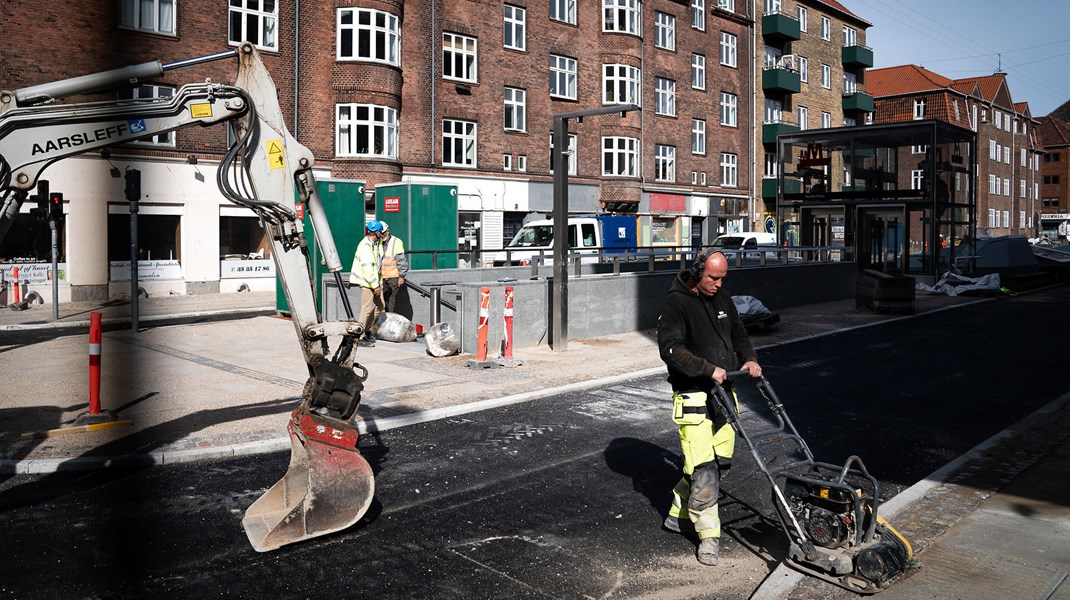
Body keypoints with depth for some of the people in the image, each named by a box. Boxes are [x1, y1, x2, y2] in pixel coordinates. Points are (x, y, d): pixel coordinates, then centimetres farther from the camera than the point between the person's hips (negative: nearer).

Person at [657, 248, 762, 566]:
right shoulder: (676, 304, -12)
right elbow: (670, 348, -21)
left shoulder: (722, 299, 12)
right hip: (693, 397, -8)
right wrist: (708, 369, -27)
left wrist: (749, 358, 4)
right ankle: (709, 535, 4)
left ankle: (679, 512, 29)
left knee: (721, 462, 11)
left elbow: (738, 334, 24)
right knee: (703, 468, -10)